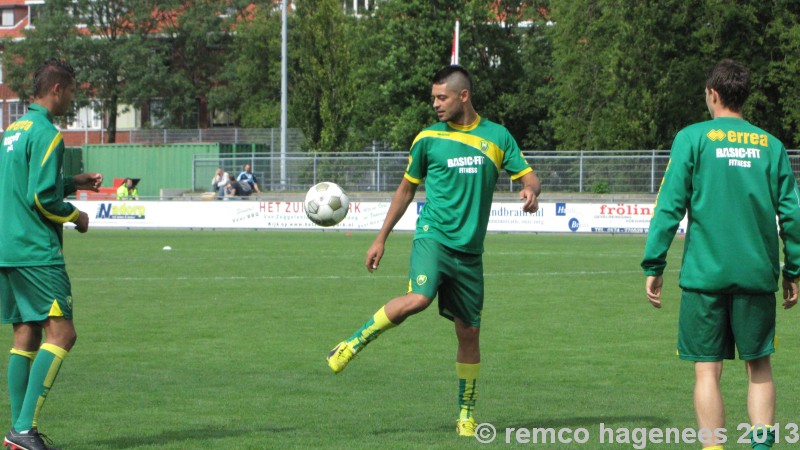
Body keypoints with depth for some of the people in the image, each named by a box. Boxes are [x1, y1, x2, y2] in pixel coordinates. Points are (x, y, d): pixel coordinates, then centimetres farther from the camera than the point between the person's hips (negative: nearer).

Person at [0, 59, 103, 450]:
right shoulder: (46, 134, -12)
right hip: (36, 252, -9)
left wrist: (73, 183, 25)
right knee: (61, 333, -9)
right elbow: (41, 198, -18)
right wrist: (75, 216, -2)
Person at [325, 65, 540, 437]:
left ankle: (467, 415, 16)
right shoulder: (428, 138, 4)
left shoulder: (497, 136, 7)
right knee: (417, 299, -31)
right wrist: (381, 239, 13)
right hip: (434, 235, -2)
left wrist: (530, 191, -14)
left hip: (470, 248, 2)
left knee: (469, 331, 4)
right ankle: (354, 343, -13)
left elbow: (528, 176, 11)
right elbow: (407, 188, 14)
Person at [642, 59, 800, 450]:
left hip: (705, 272, -2)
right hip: (758, 273, 2)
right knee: (759, 366, 11)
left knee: (707, 370, 2)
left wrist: (653, 266, -2)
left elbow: (669, 205, -5)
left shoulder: (693, 138, -1)